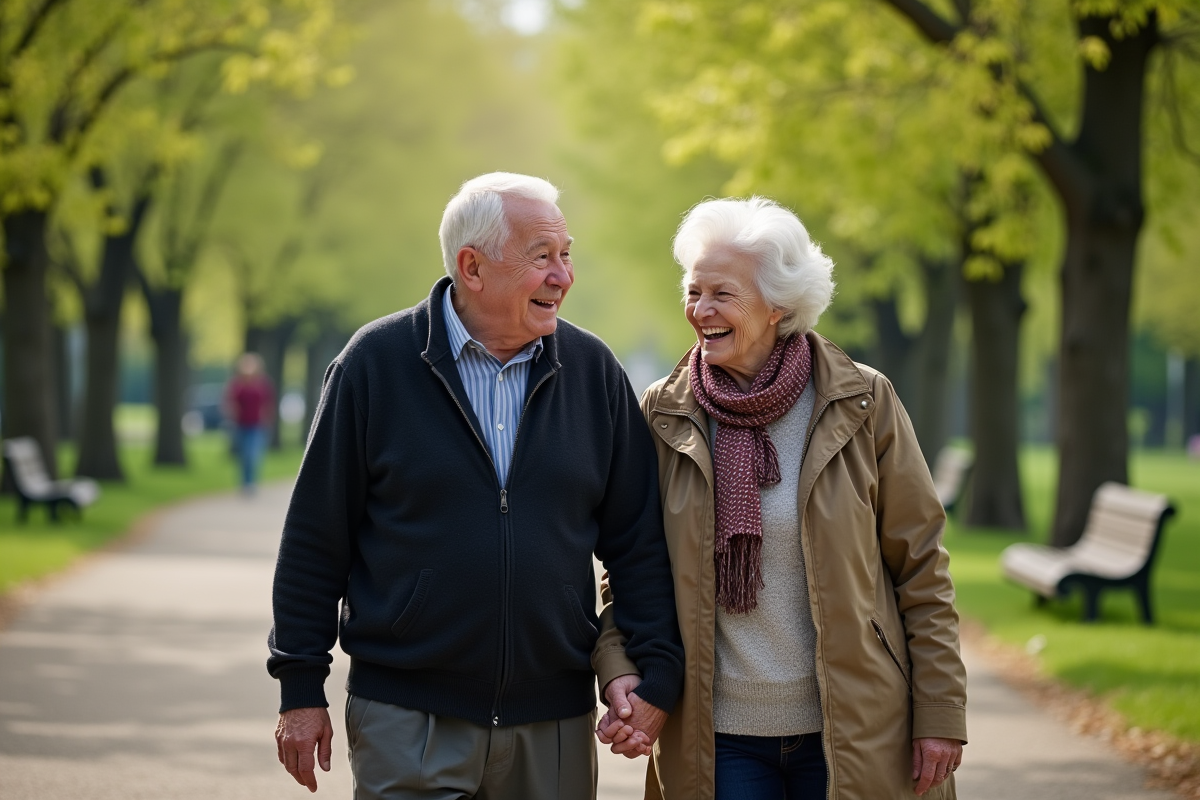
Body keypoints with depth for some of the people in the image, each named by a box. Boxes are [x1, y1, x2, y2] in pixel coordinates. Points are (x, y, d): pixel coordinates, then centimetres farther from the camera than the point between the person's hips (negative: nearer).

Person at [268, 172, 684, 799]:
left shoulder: (593, 371, 5)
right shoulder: (377, 361, -3)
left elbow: (638, 540, 8)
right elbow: (316, 535, 0)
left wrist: (655, 671, -3)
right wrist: (301, 689, -2)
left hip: (554, 724, 3)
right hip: (407, 718, -3)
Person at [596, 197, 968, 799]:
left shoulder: (863, 404, -3)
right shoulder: (662, 417, 1)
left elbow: (921, 566, 0)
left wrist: (941, 716, -4)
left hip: (853, 734, -1)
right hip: (719, 738, 1)